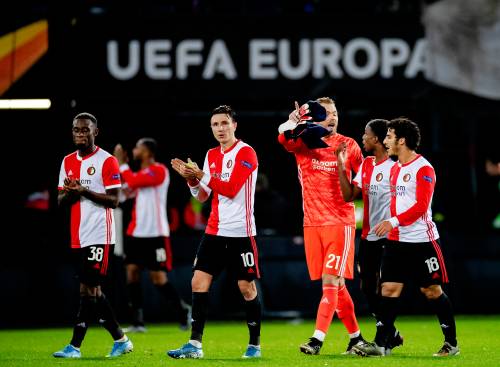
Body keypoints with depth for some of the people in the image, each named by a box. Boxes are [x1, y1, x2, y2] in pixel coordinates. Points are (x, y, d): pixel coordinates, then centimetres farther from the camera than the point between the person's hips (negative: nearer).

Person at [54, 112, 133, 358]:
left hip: (99, 235, -7)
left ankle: (75, 346, -8)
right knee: (91, 290, 8)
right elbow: (60, 200, 15)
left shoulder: (107, 161, -5)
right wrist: (71, 192, -8)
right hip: (78, 236, 7)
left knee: (88, 288, -9)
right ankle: (120, 340, 18)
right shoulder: (68, 162, 15)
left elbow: (114, 200, -9)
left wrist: (84, 191, -19)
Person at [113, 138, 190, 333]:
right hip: (136, 232, 8)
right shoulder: (140, 174, 17)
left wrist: (122, 164, -8)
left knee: (158, 277, -6)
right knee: (132, 271, -1)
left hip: (155, 234, -8)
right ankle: (138, 321, 1)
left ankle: (183, 311, 10)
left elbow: (133, 183, -21)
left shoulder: (159, 170, -10)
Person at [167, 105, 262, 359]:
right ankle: (195, 344, -3)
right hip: (214, 231, 6)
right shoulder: (212, 155, 13)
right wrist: (190, 178, -3)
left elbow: (231, 189, -17)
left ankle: (255, 344, 12)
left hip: (240, 232, -6)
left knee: (247, 287, -1)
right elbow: (202, 196, 14)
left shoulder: (245, 153, -8)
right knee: (199, 281, -3)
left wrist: (201, 175, -17)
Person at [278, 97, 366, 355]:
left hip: (340, 222, -2)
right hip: (312, 224, 2)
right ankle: (355, 336, 20)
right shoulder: (302, 143, 1)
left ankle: (318, 339, -17)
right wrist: (294, 122, -41)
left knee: (331, 281, -12)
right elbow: (283, 136, -21)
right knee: (336, 284, 7)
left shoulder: (348, 145, 2)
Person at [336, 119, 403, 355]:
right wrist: (341, 164, 3)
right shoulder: (366, 164, 11)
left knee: (383, 291, -5)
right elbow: (349, 195, 7)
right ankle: (391, 336, 24)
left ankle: (386, 341, 4)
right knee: (368, 289, 11)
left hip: (388, 238, -8)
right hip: (368, 236, 8)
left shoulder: (394, 166, -13)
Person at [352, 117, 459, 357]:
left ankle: (451, 343, 11)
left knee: (432, 291, 0)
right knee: (389, 288, -2)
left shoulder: (423, 168, -10)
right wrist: (391, 228, 15)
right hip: (396, 240, 7)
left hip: (422, 239, -7)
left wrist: (393, 222, -24)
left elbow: (421, 206, -18)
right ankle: (380, 344, -3)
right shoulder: (394, 169, 14)